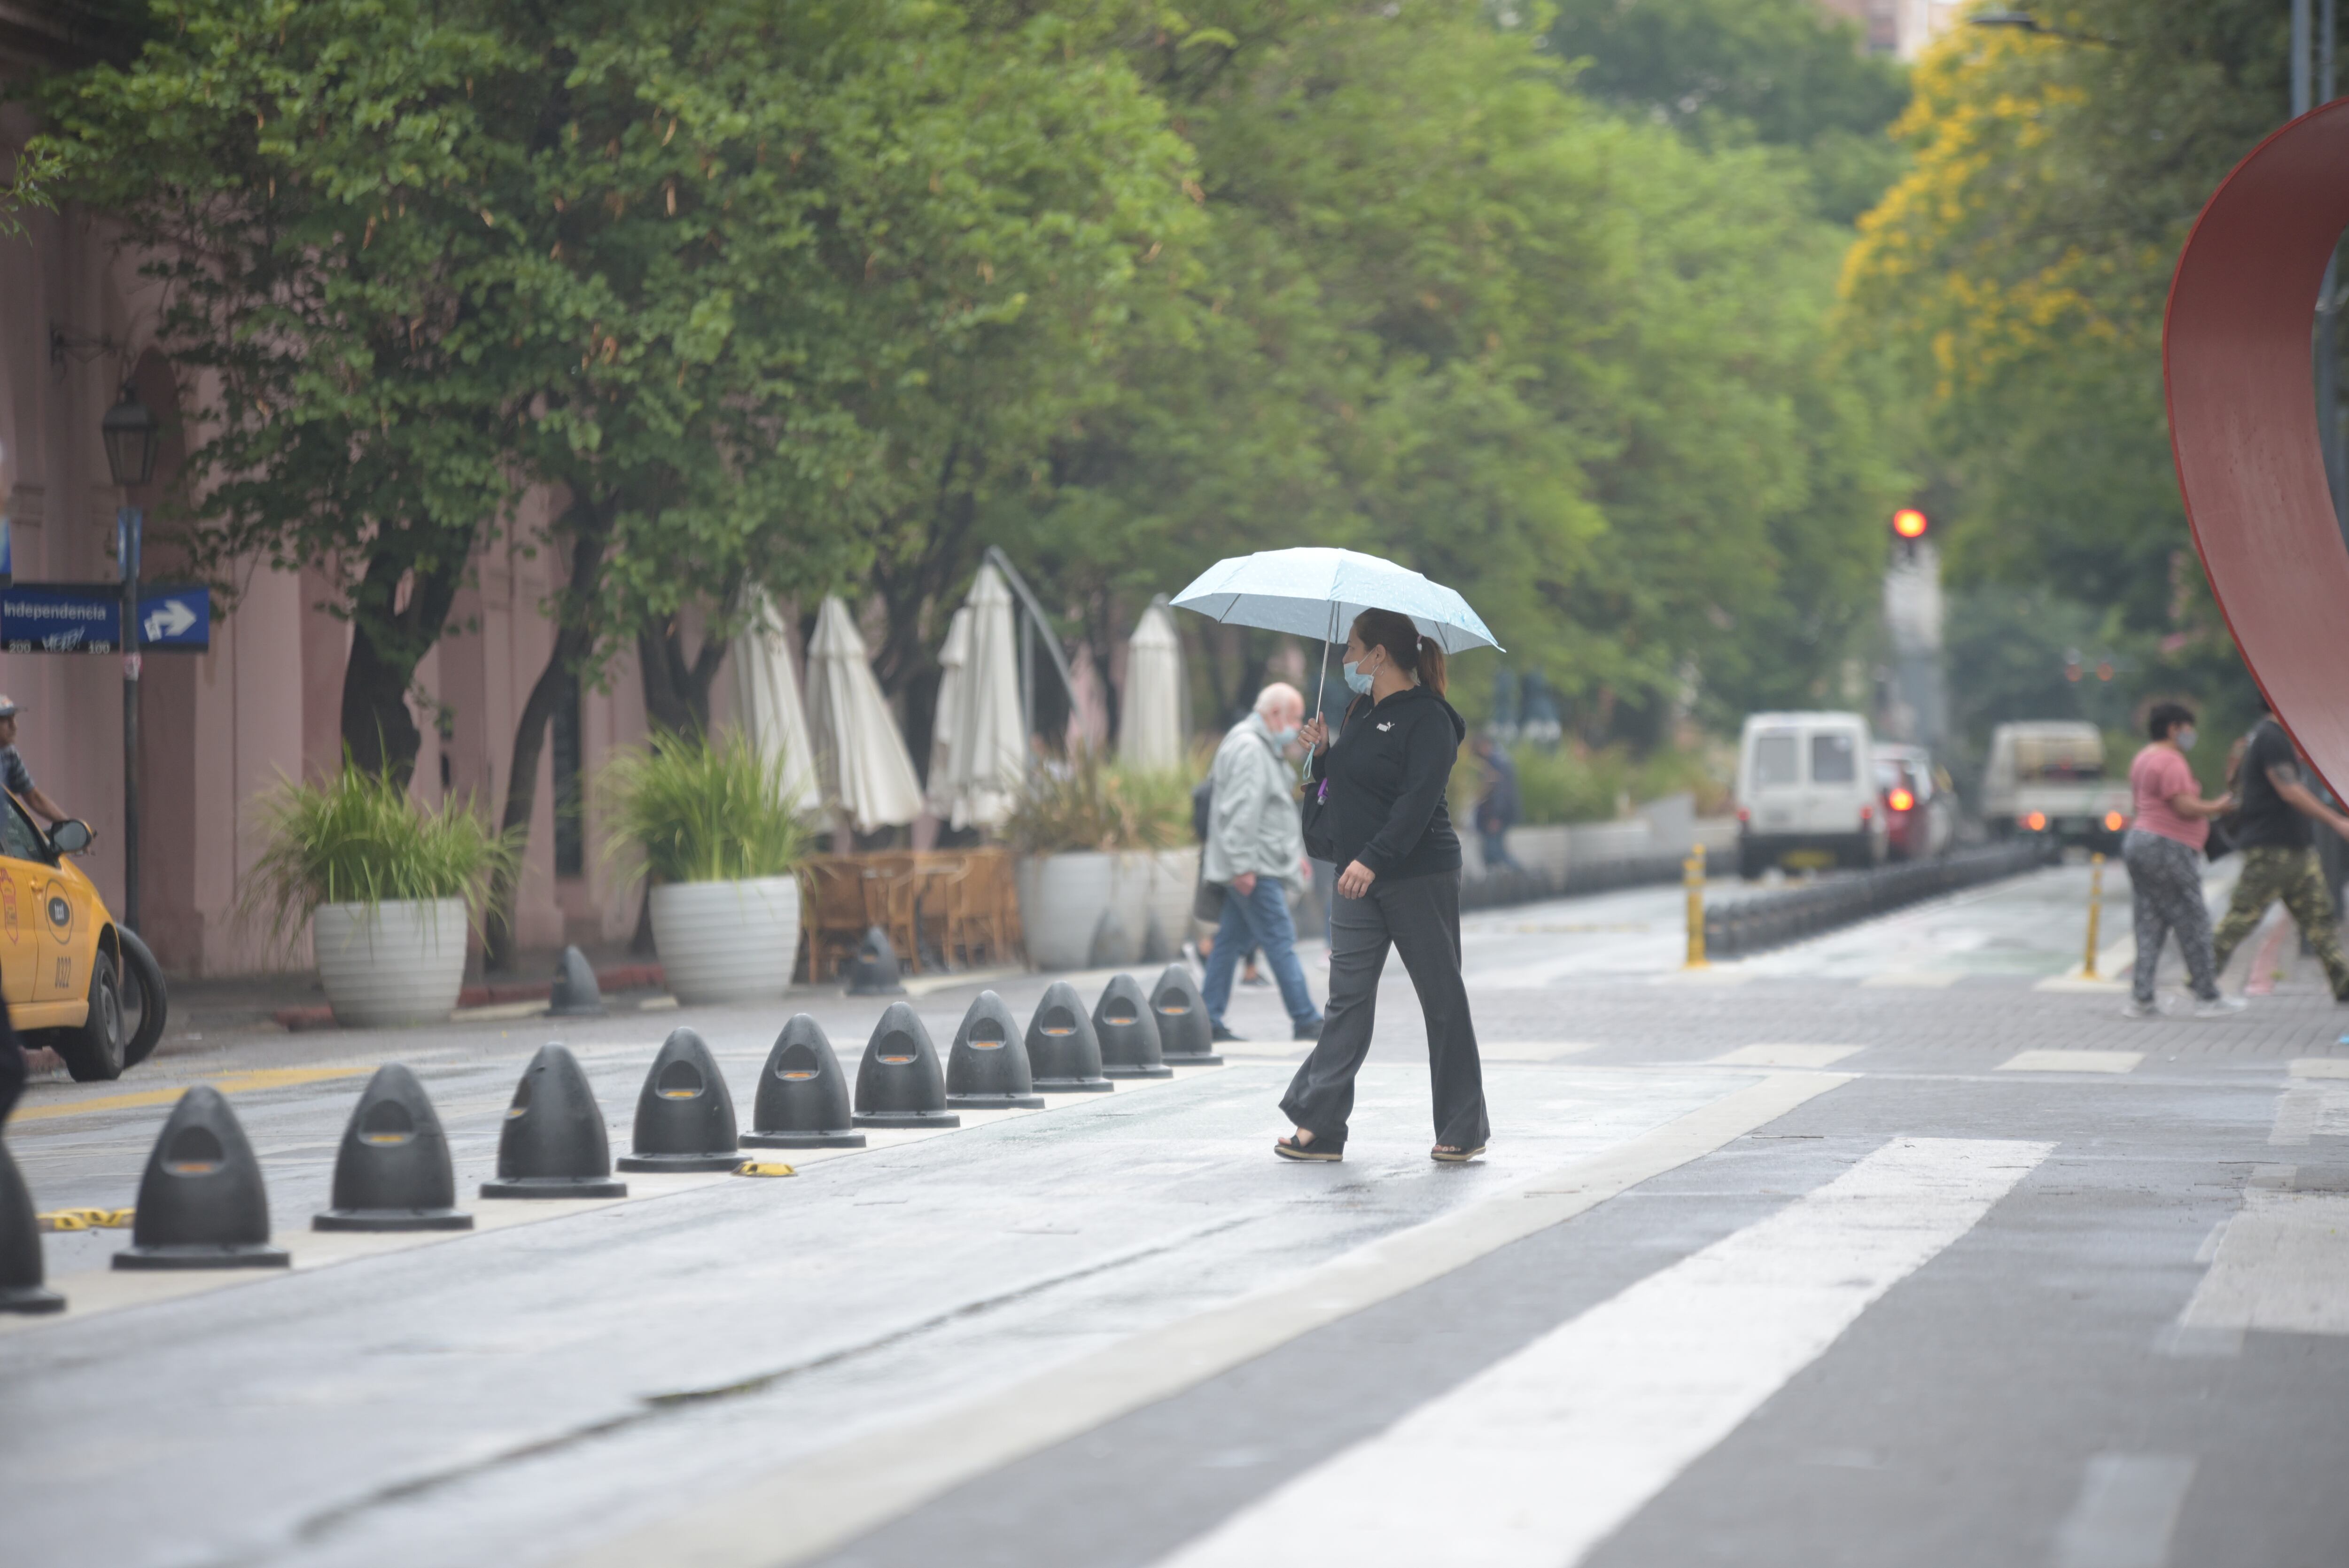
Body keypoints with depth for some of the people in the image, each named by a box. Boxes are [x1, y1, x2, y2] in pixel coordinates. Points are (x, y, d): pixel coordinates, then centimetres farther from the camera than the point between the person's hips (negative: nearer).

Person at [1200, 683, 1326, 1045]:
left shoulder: (1264, 747, 20)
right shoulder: (1248, 748, -15)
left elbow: (1279, 807, 27)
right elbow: (1241, 811, -22)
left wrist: (1296, 850, 26)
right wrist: (1243, 865, -25)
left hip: (1254, 867, 11)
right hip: (1253, 868, -11)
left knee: (1232, 940, 10)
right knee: (1281, 942, -9)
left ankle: (1208, 1019, 12)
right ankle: (1306, 1021, -8)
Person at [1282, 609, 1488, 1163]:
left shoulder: (1427, 719, -12)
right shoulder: (1363, 712, 14)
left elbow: (1418, 800, -23)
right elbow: (1344, 782, 23)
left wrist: (1373, 859, -32)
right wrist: (1323, 752, 4)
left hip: (1419, 876, -8)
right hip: (1360, 876, 8)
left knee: (1443, 1000, 1)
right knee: (1348, 997, 2)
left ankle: (1463, 1129, 9)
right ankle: (1320, 1126, -1)